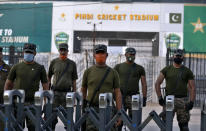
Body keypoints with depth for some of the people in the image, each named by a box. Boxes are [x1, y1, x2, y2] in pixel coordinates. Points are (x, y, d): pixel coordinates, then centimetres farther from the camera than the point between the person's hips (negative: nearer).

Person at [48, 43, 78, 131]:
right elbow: (48, 77, 12)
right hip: (55, 92, 0)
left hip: (67, 92, 0)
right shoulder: (54, 62, 6)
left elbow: (74, 80, 9)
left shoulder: (72, 64, 7)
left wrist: (74, 93, 5)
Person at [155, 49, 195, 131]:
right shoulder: (166, 70, 8)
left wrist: (191, 102, -8)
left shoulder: (187, 71, 7)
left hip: (183, 101, 0)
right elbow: (157, 83, 6)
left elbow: (192, 88, 4)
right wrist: (160, 98, -4)